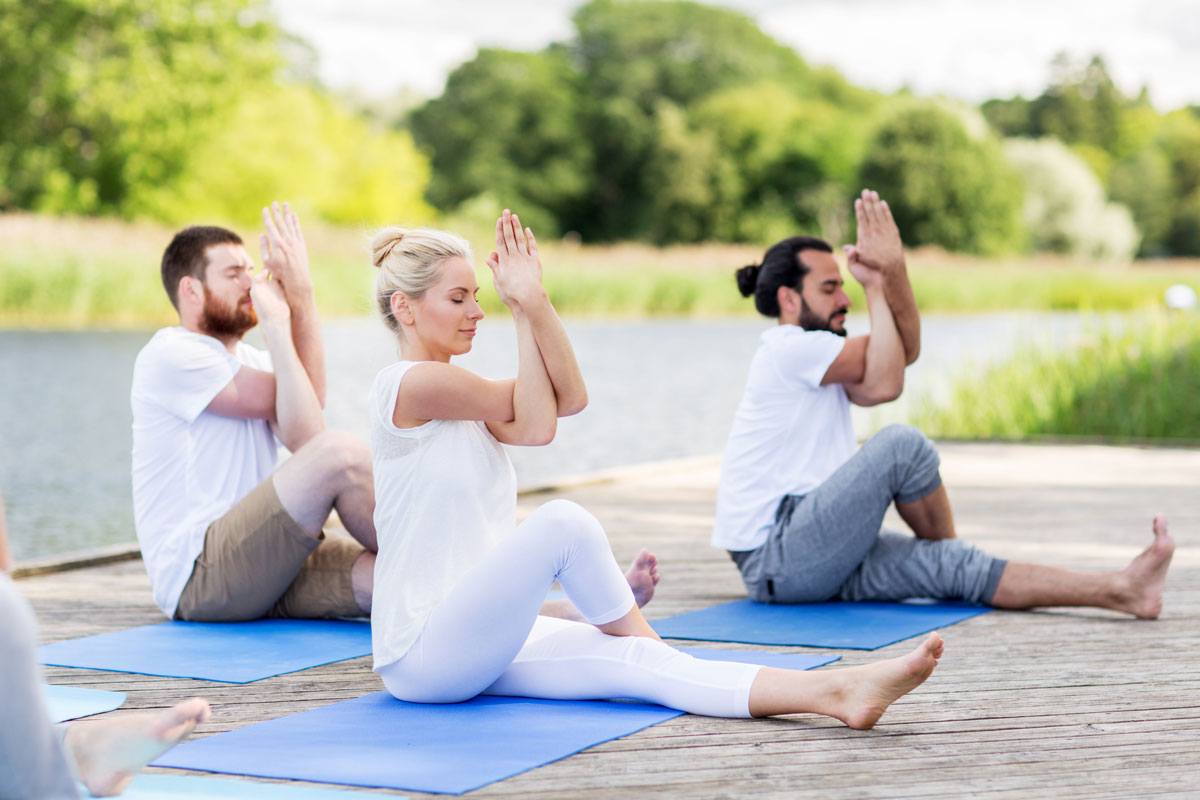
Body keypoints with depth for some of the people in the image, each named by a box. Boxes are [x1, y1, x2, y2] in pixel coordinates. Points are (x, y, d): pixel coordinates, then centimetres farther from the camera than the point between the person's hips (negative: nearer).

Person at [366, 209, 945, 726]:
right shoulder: (407, 385, -11)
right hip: (420, 650, -8)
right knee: (563, 523, -28)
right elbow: (535, 422, -7)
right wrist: (520, 310, 0)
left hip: (478, 638, 8)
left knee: (628, 663, -14)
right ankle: (646, 639, -3)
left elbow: (569, 398, 3)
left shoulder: (457, 396, 17)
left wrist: (534, 299, -5)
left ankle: (836, 693, -31)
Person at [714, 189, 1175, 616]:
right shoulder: (789, 347, -12)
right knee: (903, 445, -19)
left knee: (953, 566, -6)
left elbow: (906, 350, 12)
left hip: (813, 560, 9)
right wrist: (873, 286, -4)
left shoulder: (813, 359, 20)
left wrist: (893, 271, -4)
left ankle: (1120, 590, -14)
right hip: (774, 559, -9)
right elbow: (887, 380, -15)